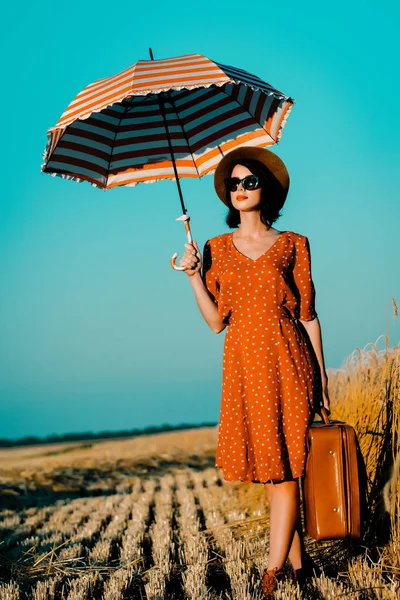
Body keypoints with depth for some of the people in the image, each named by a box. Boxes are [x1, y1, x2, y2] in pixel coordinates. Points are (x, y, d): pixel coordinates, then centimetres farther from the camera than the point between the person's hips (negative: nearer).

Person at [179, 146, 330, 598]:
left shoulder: (292, 245, 6)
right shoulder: (218, 249, 12)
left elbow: (308, 315, 4)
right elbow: (216, 321, 6)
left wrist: (321, 376, 1)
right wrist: (194, 275, -7)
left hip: (286, 362, -3)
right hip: (243, 366, 3)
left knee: (284, 468, -8)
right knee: (267, 472, 6)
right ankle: (299, 563, 19)